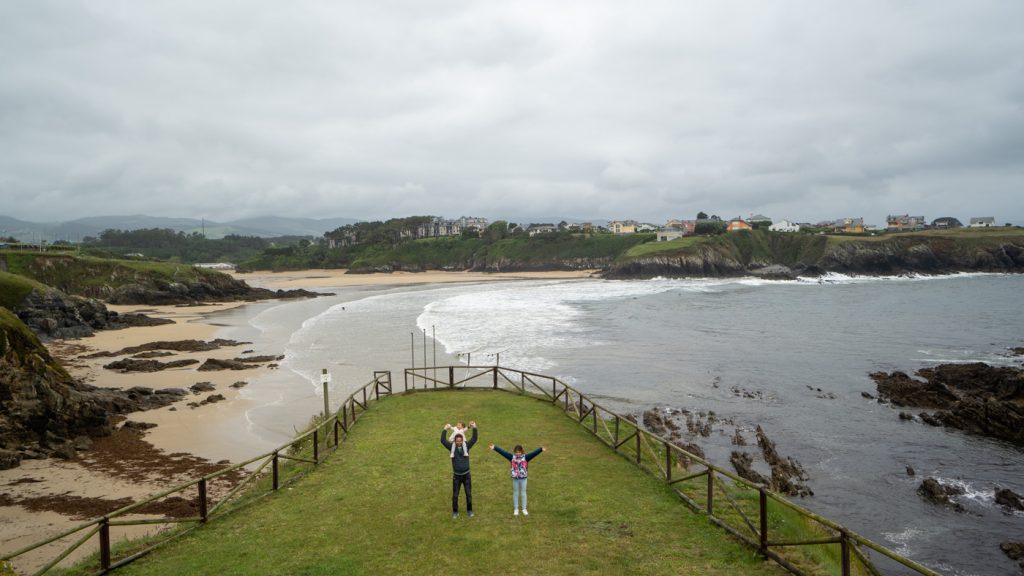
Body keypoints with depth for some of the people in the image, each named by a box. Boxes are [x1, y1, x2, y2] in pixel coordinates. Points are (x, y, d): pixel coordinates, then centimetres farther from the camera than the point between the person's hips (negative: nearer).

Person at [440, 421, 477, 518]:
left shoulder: (466, 446, -4)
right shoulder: (452, 447, -5)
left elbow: (474, 439, -14)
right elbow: (443, 440, -15)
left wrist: (474, 428, -25)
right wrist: (444, 430, -23)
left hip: (466, 475, 0)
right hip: (456, 476, 0)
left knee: (469, 494, 8)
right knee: (455, 495, 7)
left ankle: (469, 510, 25)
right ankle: (455, 512, 23)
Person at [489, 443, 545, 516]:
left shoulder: (525, 457, -9)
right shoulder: (512, 457, -7)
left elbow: (534, 453, -19)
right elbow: (503, 452, -11)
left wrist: (541, 449, -31)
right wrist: (495, 448, -16)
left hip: (523, 478, -1)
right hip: (515, 478, 1)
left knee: (523, 493, 10)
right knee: (515, 493, 12)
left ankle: (524, 509, 23)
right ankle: (516, 509, 24)